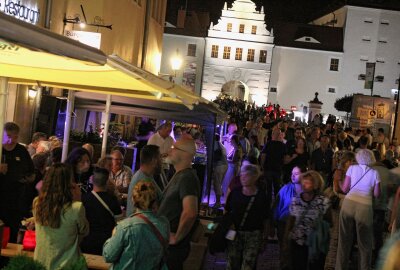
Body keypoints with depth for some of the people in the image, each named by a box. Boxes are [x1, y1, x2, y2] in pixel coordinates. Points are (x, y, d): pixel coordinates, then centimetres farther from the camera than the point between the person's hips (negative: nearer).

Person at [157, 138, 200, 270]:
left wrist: (176, 238, -22)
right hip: (166, 243, 9)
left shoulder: (187, 178, -21)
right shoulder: (179, 175, 11)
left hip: (174, 247, -9)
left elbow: (190, 213, -34)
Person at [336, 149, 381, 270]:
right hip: (365, 206, -1)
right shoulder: (374, 173, 5)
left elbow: (345, 189, 4)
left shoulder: (352, 168, 6)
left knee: (344, 239, 12)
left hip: (349, 204, 1)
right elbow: (376, 194, 5)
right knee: (364, 241, 13)